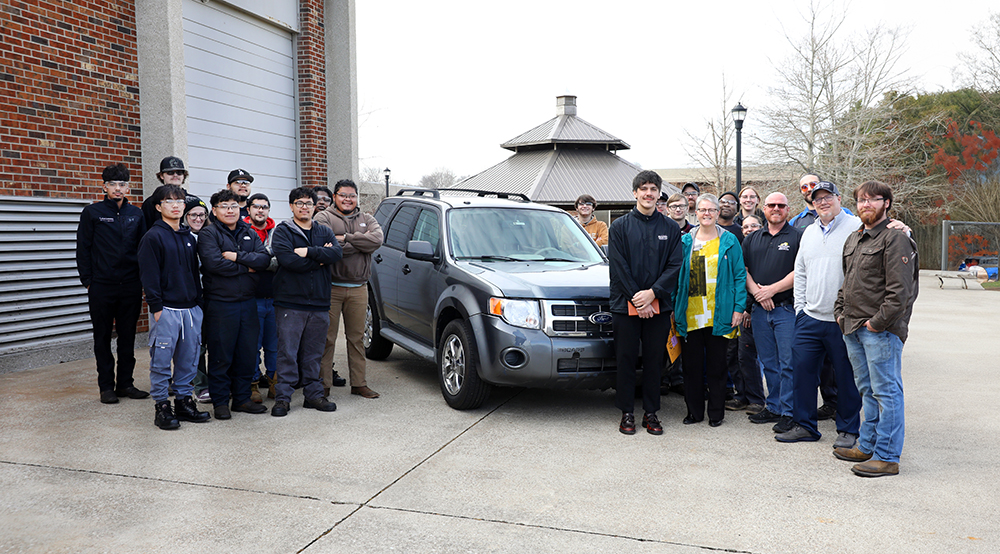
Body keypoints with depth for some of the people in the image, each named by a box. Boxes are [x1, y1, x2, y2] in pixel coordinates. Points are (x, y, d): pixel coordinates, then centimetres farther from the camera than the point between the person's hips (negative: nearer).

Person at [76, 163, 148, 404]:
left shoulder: (136, 214, 9)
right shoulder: (92, 212, 0)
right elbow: (83, 250, 1)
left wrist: (143, 279, 6)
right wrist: (88, 281, -4)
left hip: (131, 286, 3)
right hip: (102, 286, -3)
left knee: (128, 336, 8)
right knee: (103, 337, 5)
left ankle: (125, 383, 18)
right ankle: (106, 386, 14)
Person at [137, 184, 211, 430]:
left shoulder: (189, 238, 15)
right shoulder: (153, 237, -5)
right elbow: (149, 275, -9)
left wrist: (198, 301, 14)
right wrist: (156, 307, -13)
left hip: (191, 308, 6)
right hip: (166, 309, -6)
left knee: (189, 359, 10)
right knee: (161, 360, 0)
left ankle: (184, 401, 20)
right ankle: (162, 407, 9)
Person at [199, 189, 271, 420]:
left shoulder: (250, 234, 13)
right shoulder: (208, 234, -3)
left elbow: (264, 259, -2)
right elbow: (214, 264, -19)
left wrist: (237, 256, -14)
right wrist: (246, 268, -9)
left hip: (248, 301, 5)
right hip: (220, 303, -5)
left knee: (247, 352, 9)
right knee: (221, 355, 1)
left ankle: (242, 398, 22)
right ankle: (220, 402, 13)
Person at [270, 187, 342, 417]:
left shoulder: (325, 232, 15)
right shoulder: (283, 231, 2)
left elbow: (337, 252, -5)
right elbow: (288, 260, -15)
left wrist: (309, 251, -16)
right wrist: (320, 258, -8)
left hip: (319, 303, 4)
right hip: (290, 302, -4)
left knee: (313, 353, 11)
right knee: (287, 352, -3)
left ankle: (313, 393, 20)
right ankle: (282, 397, 6)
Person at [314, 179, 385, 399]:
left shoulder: (367, 220, 13)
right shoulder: (324, 218, 1)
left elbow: (377, 239, -8)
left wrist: (346, 238, -14)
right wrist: (360, 243, -10)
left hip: (358, 288, 4)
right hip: (331, 287, -4)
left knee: (357, 337, 10)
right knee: (327, 338, 0)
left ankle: (359, 383, 18)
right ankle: (324, 384, 9)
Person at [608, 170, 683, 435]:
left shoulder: (670, 229, 8)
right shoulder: (619, 227, 3)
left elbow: (674, 266, 0)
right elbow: (618, 267, -4)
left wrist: (652, 292, -13)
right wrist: (637, 298, -12)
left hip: (658, 306, 1)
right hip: (625, 304, -1)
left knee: (654, 360, 7)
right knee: (626, 360, 4)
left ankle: (651, 413, 17)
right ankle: (626, 413, 15)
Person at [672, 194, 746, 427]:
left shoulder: (729, 241, 3)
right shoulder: (685, 241, 9)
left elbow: (740, 275, 1)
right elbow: (677, 276, 11)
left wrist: (739, 307, -7)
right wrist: (674, 307, 5)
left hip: (719, 315, -2)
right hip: (690, 315, 2)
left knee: (717, 365, 7)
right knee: (692, 364, 8)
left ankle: (716, 412, 19)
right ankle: (694, 410, 20)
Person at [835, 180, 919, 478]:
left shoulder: (895, 239, -9)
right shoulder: (853, 239, 18)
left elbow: (899, 290, -16)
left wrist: (877, 321, -17)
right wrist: (840, 312, 15)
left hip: (881, 330, -9)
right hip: (852, 328, 9)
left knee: (886, 391, -3)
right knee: (867, 390, 16)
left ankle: (887, 456, 2)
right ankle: (867, 446, 25)